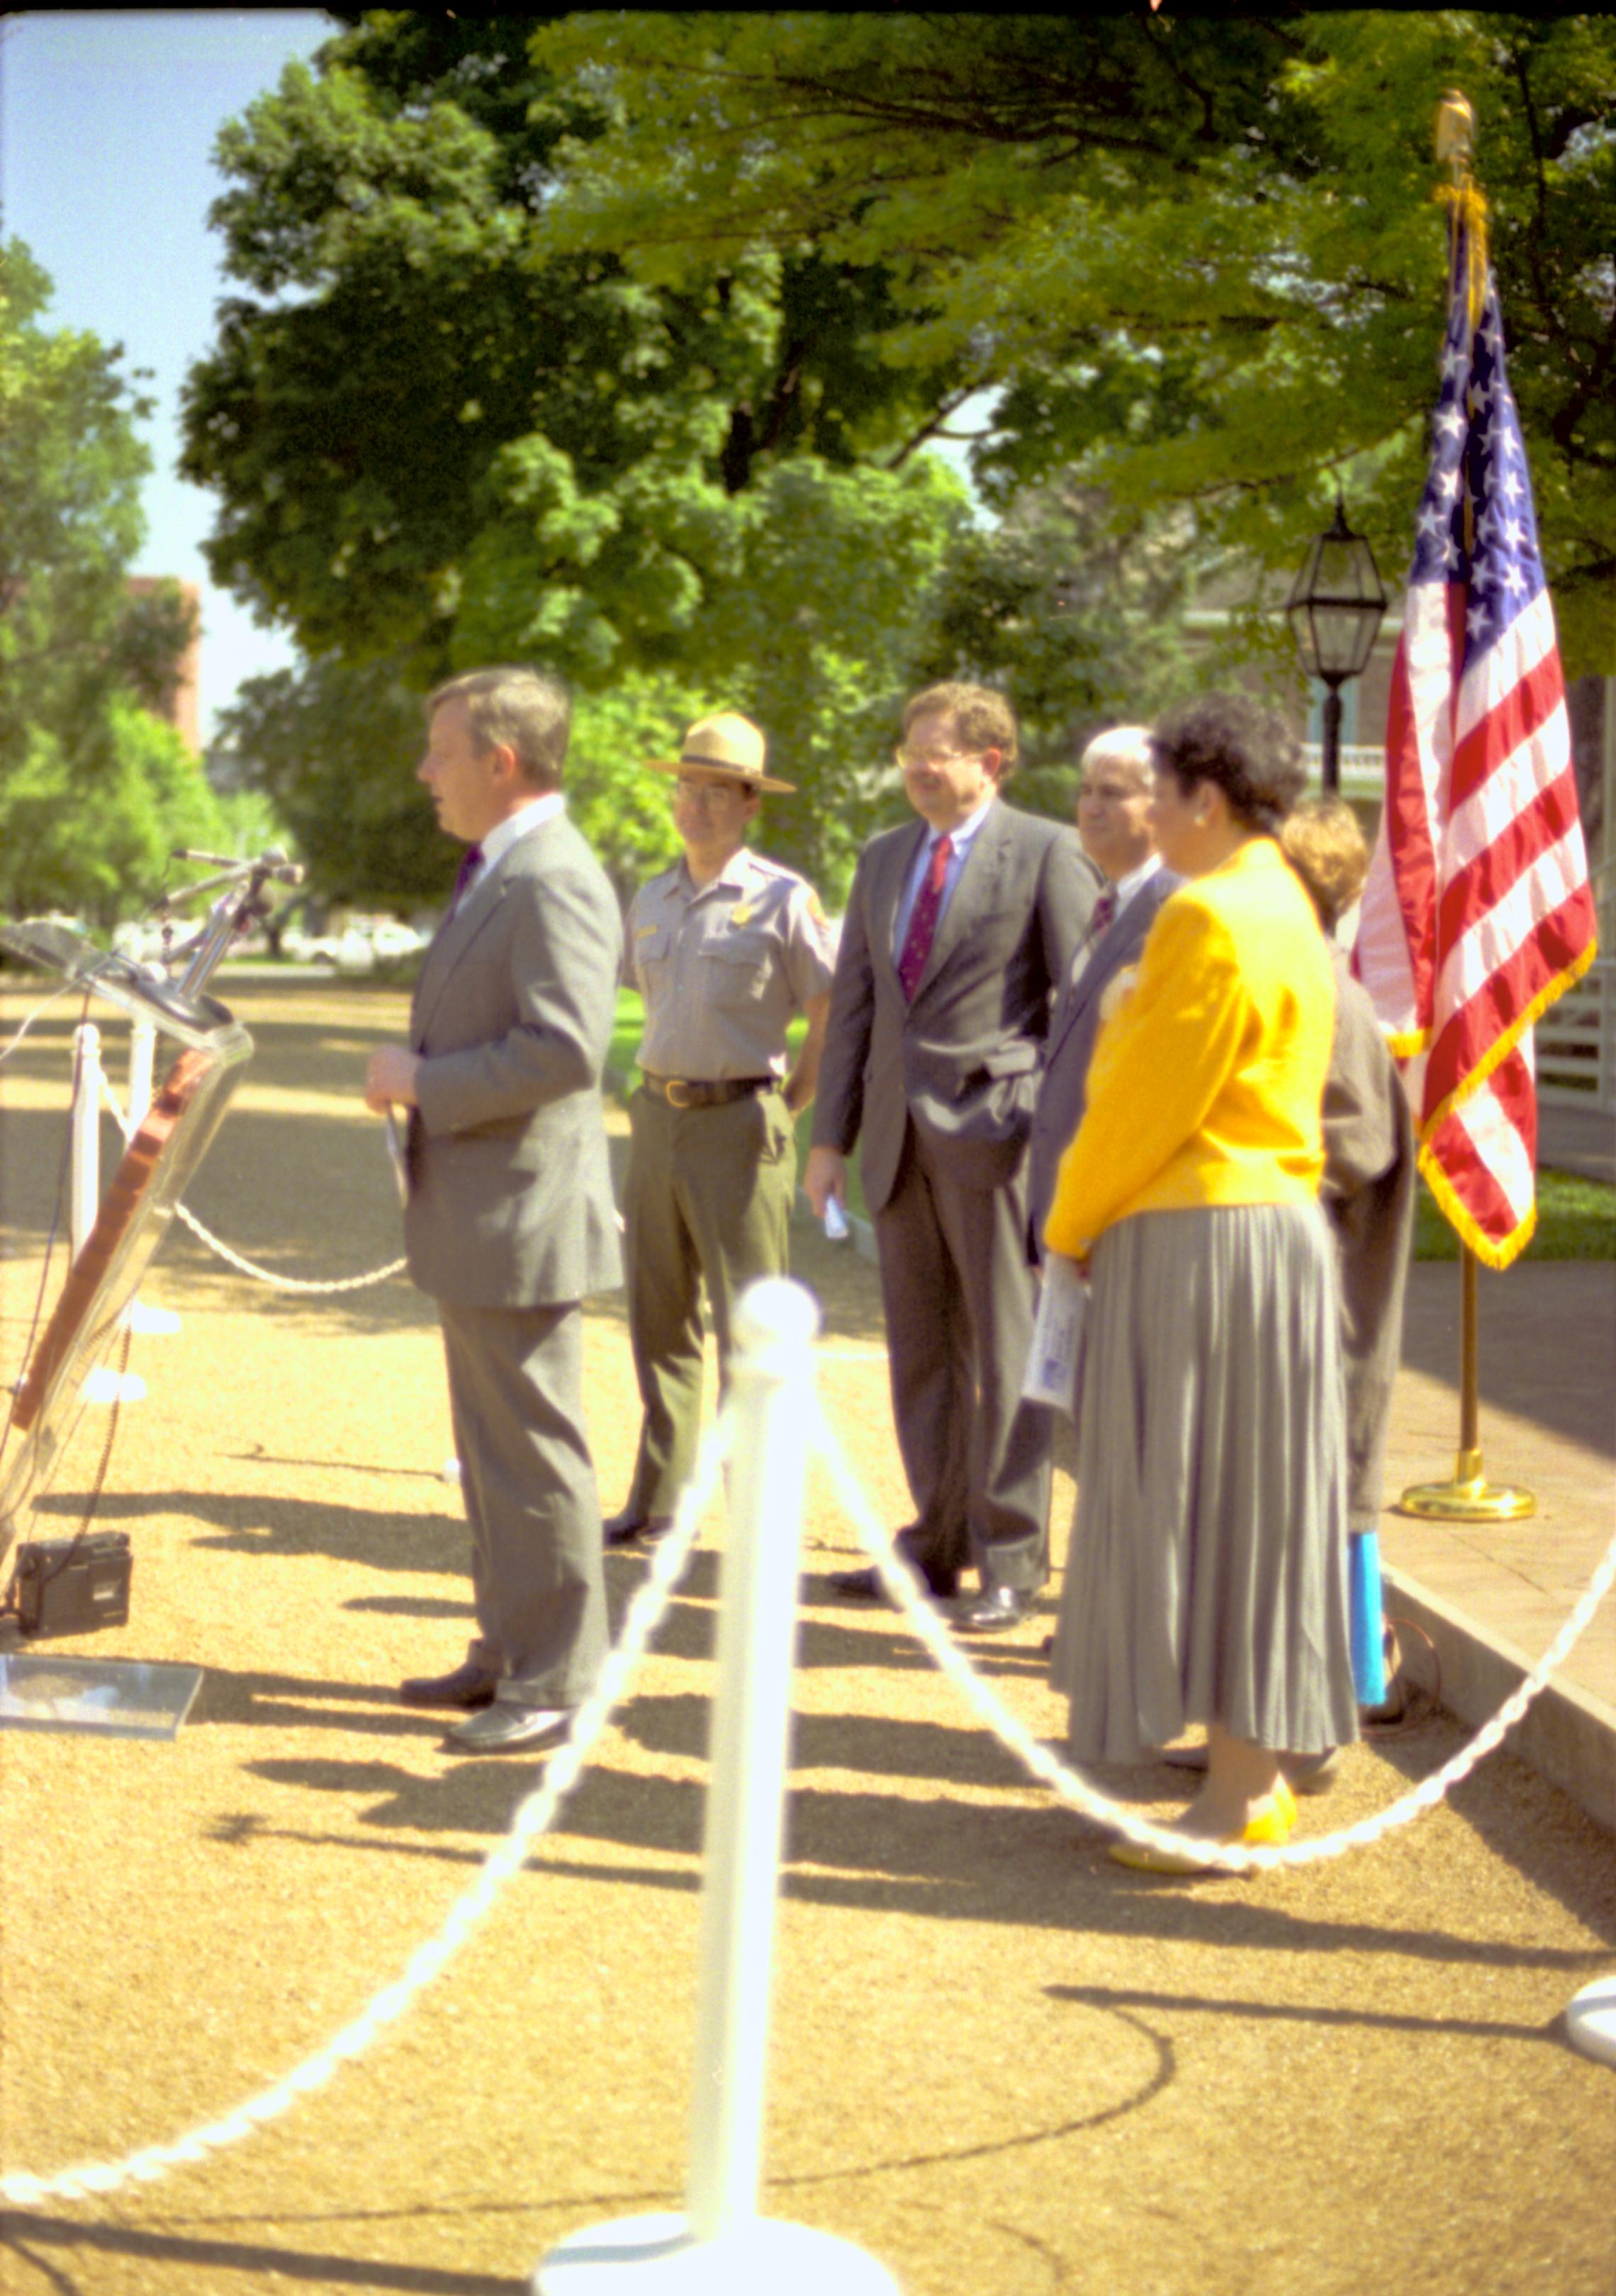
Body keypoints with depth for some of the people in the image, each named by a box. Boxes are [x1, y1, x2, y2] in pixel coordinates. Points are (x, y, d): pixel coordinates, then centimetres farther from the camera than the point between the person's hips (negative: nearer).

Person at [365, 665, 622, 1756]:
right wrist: (418, 1078, 11)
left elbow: (566, 1046, -27)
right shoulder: (497, 874, 17)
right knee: (493, 1451, 17)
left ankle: (560, 1682, 5)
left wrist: (425, 1082, -18)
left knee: (535, 1452, -4)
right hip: (475, 1216, 11)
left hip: (523, 1215, -11)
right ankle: (510, 1653, 28)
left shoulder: (555, 879, -18)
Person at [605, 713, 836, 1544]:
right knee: (659, 1317, 10)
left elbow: (834, 1012, -4)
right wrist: (660, 1090, 16)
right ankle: (659, 1498, 19)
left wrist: (788, 1105, -4)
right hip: (657, 1116, 6)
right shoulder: (651, 901, 13)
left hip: (738, 1122, -6)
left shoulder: (781, 899, -6)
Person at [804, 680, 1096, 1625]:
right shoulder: (884, 859, 16)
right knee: (921, 1348, 11)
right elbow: (855, 1004, 16)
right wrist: (832, 1136, 12)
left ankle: (1008, 1551, 5)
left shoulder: (1045, 853, -2)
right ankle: (940, 1540, 20)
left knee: (1003, 1350, -2)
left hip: (994, 1126, -6)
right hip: (901, 1136, 6)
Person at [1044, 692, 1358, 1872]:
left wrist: (1072, 1223, -2)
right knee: (1234, 1501, 13)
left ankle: (1241, 1793, 0)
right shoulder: (1282, 909, 16)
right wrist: (1101, 1216, 16)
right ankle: (1256, 1769, 19)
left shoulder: (1213, 918, -16)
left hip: (1201, 1237, -10)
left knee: (1206, 1500, -5)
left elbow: (1149, 1101, -16)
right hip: (1268, 1221, 10)